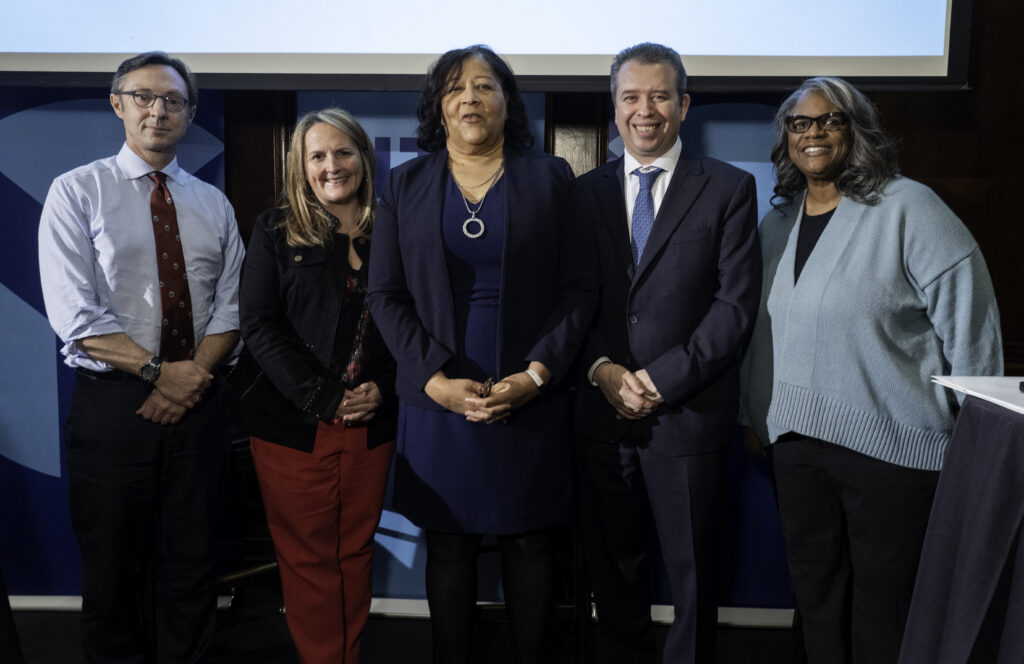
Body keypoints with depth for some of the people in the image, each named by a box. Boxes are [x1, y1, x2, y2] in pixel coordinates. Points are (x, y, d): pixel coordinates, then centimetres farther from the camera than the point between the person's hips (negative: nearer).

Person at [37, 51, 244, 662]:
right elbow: (75, 316, -10)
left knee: (193, 561, 11)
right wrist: (159, 371, -15)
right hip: (113, 401, -3)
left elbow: (231, 306, 5)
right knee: (112, 566, 9)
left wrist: (197, 371, -11)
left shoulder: (214, 205, 11)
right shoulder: (77, 192, 0)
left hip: (197, 402, 3)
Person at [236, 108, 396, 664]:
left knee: (355, 554, 10)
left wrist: (382, 390, -7)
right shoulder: (276, 231, 3)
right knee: (308, 558, 5)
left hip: (372, 425, 2)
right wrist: (323, 398, -12)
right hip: (293, 425, -2)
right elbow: (259, 325, -5)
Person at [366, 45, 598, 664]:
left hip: (530, 399, -1)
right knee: (448, 544, 9)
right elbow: (386, 294, 3)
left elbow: (580, 288, 0)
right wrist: (435, 379, -9)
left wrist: (534, 375, -11)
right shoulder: (406, 184, 8)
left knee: (528, 542, 8)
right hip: (437, 401, 1)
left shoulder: (551, 179, 4)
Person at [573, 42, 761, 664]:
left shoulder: (729, 188, 0)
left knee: (693, 573, 12)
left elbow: (736, 303, -8)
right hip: (603, 413, 3)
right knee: (613, 567, 15)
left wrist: (662, 378, -14)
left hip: (689, 412, -2)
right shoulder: (587, 191, 9)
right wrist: (602, 369, -10)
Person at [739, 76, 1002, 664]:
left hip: (891, 445, -5)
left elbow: (970, 322, -9)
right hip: (796, 440, 6)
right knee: (816, 595, 16)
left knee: (883, 616, 6)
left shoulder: (907, 207, -8)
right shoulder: (778, 223, 11)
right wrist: (755, 417, 17)